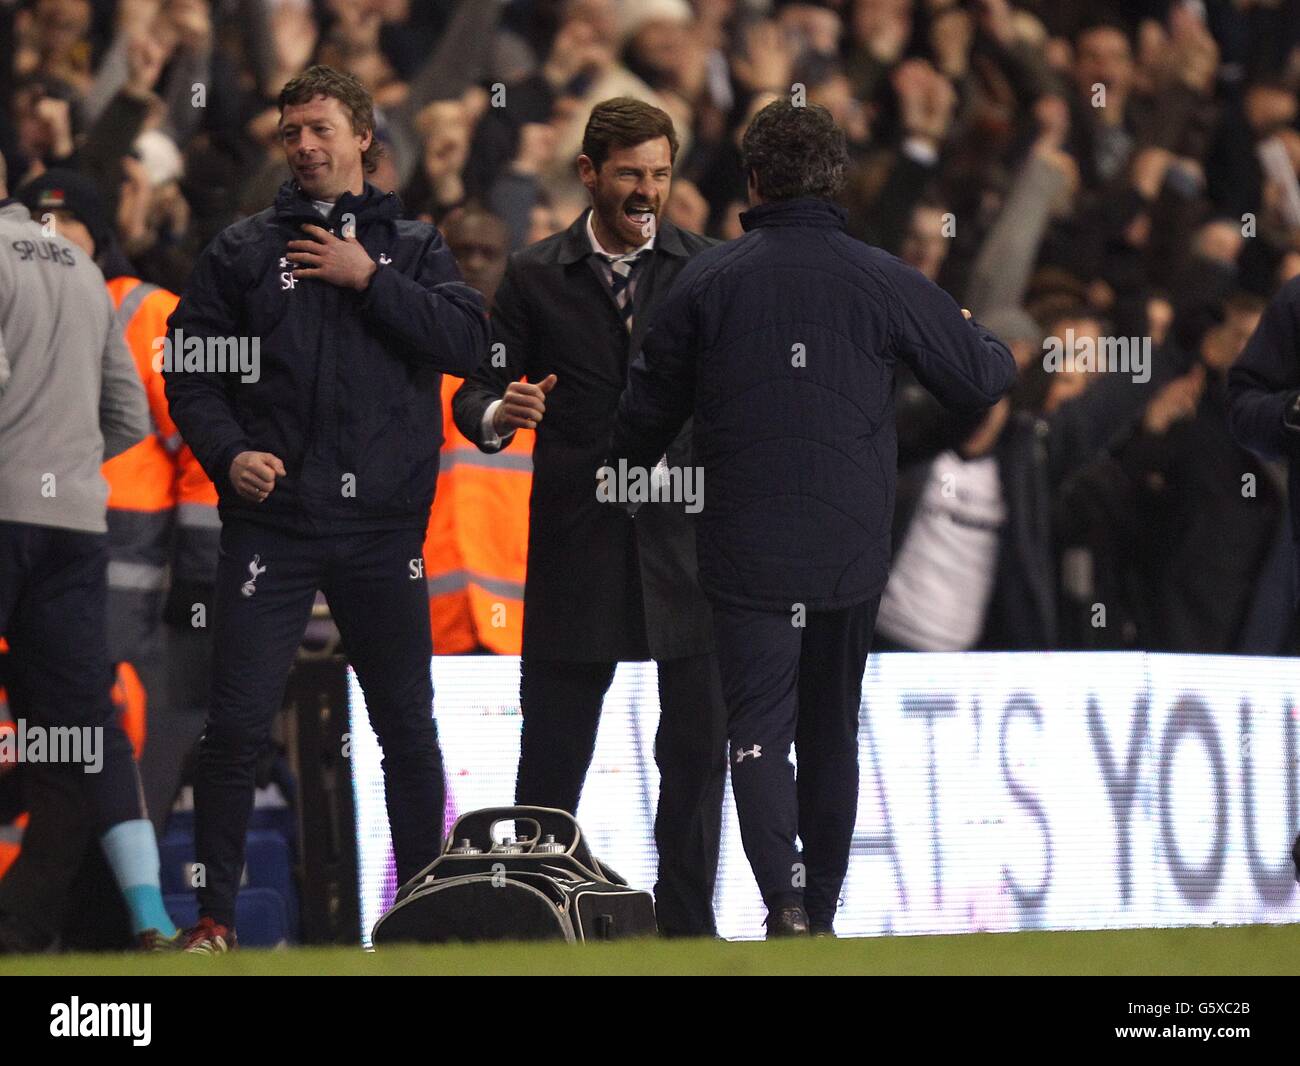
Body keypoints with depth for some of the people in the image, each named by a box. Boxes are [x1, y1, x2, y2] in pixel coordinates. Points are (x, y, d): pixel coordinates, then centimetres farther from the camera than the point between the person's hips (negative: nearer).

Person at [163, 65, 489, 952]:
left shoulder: (413, 248, 10)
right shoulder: (245, 252, 8)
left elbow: (467, 340, -5)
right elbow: (190, 368, 4)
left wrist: (368, 280, -9)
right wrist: (227, 452, -12)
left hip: (385, 524, 1)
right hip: (271, 518, -1)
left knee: (408, 725, 7)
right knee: (238, 724, -6)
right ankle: (216, 916, 1)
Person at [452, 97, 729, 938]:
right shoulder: (535, 278, 6)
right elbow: (479, 391, 4)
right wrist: (498, 414, -19)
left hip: (689, 540, 1)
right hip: (578, 545, -1)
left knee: (697, 753, 1)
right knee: (552, 753, 2)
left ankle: (687, 924, 8)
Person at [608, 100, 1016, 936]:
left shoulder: (708, 281, -2)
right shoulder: (882, 280, -2)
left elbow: (648, 413, 5)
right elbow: (982, 379, 5)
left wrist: (621, 473, 26)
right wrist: (991, 345, 29)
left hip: (746, 552, -2)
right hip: (852, 551, 2)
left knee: (759, 727, -2)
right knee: (831, 732, 15)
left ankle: (785, 900, -23)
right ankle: (822, 912, 19)